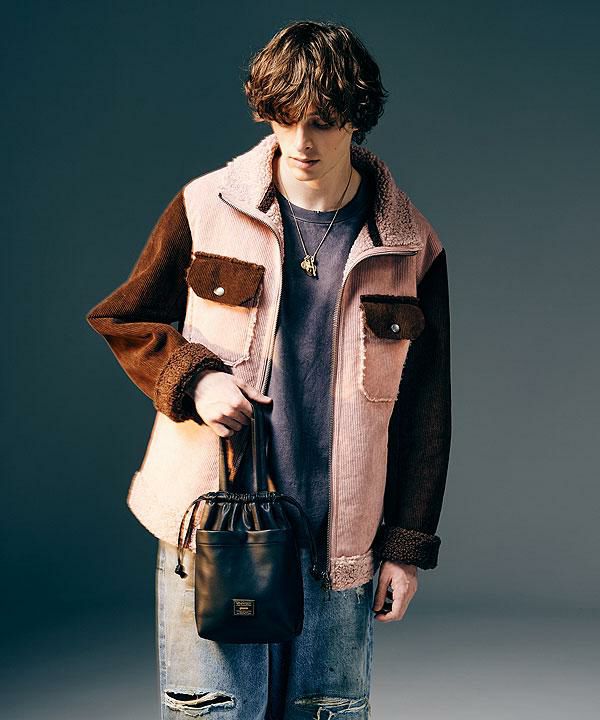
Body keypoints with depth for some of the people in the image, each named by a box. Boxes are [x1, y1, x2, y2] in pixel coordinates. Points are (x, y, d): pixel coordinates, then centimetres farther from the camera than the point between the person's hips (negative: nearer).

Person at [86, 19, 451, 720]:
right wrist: (192, 378, -10)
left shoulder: (410, 249, 1)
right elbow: (123, 319, 10)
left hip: (339, 543, 1)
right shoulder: (205, 208, -1)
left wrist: (407, 545, 4)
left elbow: (424, 408, 5)